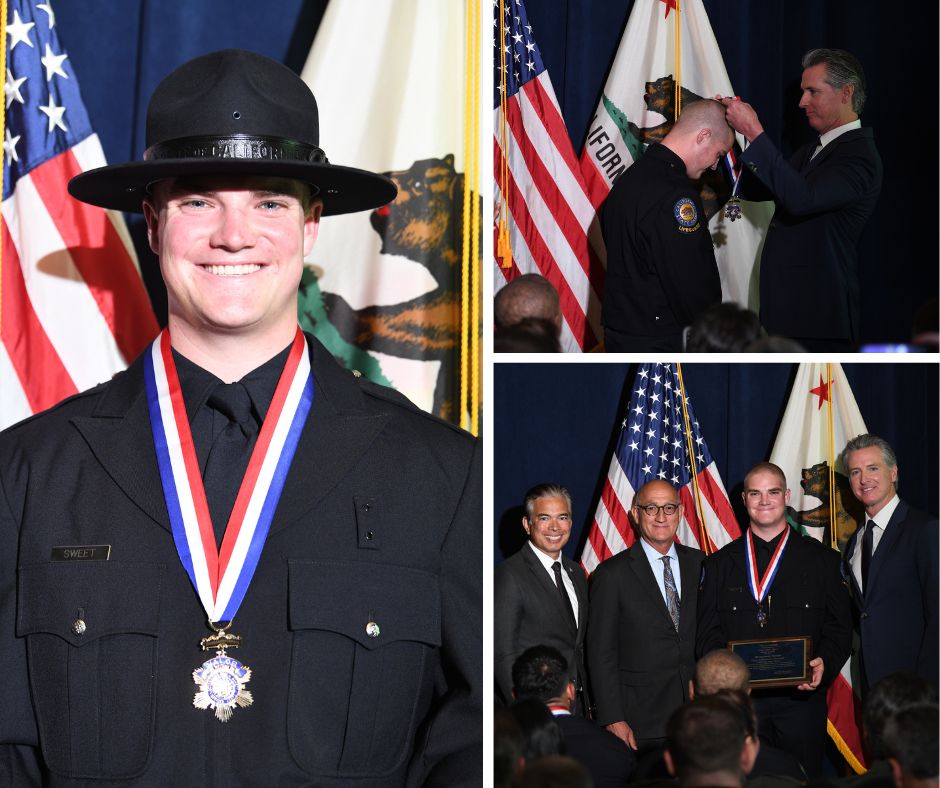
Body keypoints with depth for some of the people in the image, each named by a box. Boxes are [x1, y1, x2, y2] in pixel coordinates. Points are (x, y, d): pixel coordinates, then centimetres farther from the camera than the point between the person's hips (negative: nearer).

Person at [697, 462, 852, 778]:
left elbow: (839, 627, 5)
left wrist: (824, 663, -14)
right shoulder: (719, 564, 12)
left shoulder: (821, 559, 9)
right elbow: (708, 632, 7)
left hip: (801, 697, -1)